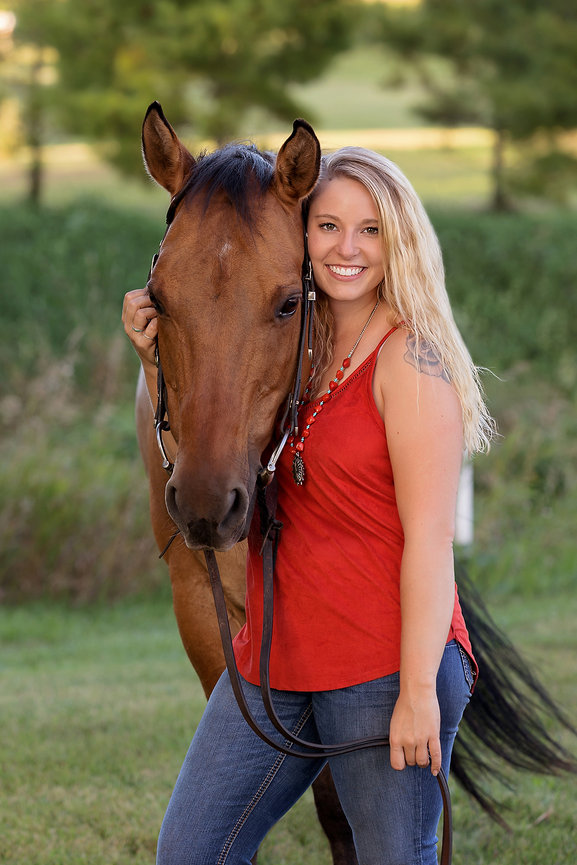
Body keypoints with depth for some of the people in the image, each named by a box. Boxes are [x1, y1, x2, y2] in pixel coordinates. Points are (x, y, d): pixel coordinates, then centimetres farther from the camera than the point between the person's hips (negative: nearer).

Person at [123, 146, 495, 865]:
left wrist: (418, 691, -19)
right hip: (274, 656, 7)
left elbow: (430, 537, -15)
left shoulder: (411, 358, -10)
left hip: (384, 666, -7)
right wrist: (155, 360, 5)